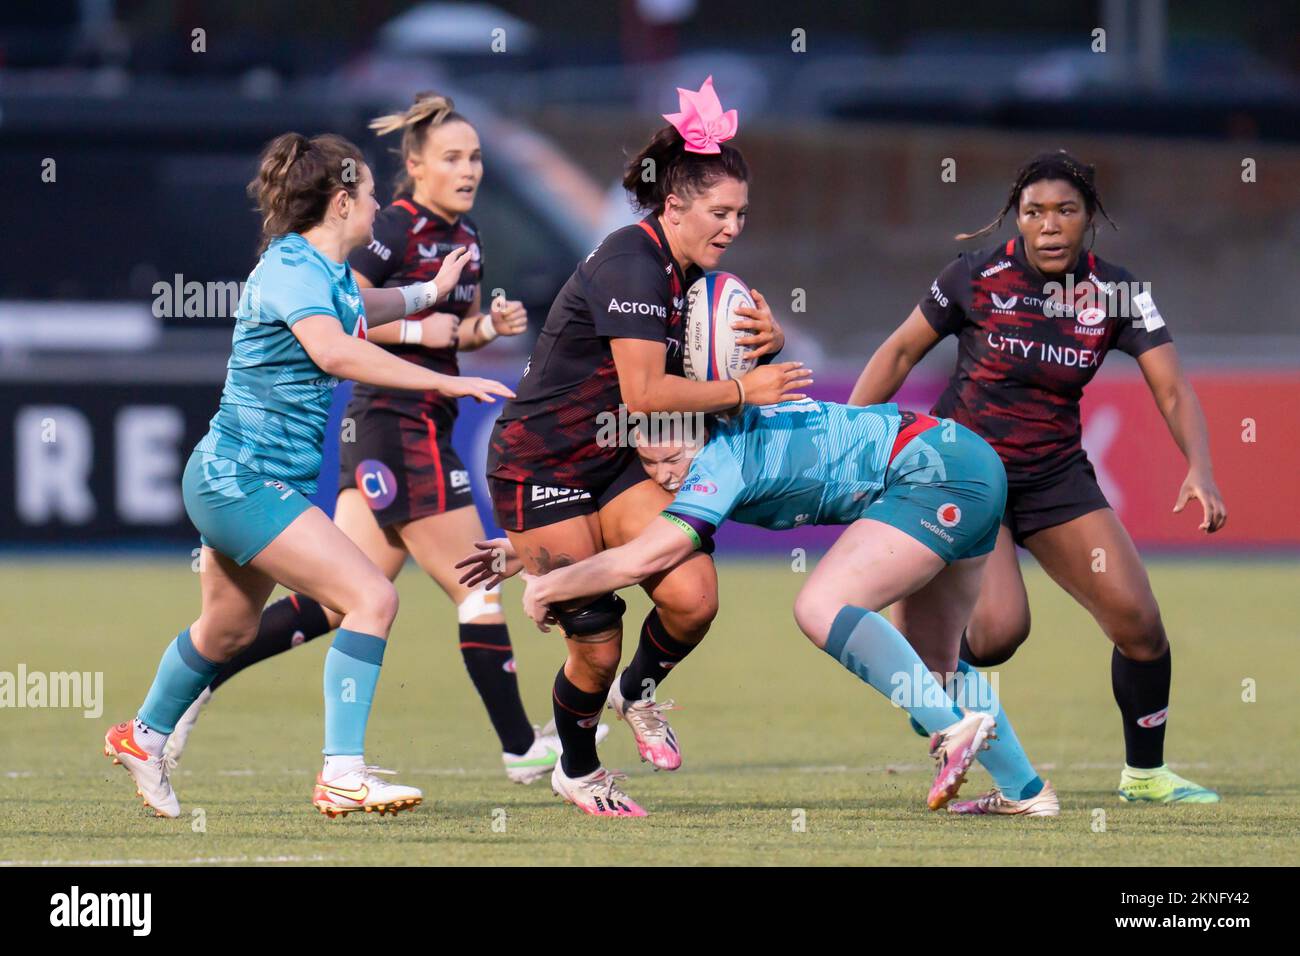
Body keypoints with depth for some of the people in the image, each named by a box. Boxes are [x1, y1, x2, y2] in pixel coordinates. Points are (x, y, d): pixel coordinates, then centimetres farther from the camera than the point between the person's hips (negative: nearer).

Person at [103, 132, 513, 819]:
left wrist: (431, 292, 43)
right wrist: (444, 381, -40)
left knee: (229, 629, 26)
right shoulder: (292, 268, -20)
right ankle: (342, 773, -20)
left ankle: (144, 737, 47)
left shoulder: (326, 270, 10)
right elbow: (334, 350, -39)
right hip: (240, 478, -10)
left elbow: (359, 309, 37)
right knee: (372, 599, -19)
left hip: (252, 480, 10)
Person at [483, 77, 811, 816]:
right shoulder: (631, 263, -23)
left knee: (693, 597, -15)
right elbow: (645, 392, -30)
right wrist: (745, 390, -23)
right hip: (540, 469, -7)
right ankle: (577, 772, 23)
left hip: (616, 463, 7)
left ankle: (639, 691, 16)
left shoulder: (690, 276, 3)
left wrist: (769, 340, -4)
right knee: (596, 648, -5)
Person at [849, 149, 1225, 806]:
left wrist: (1199, 468, -28)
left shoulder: (1117, 292, -7)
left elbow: (1171, 389, -10)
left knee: (1139, 621, -5)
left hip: (1056, 474, 3)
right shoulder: (978, 276, -12)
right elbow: (901, 352, -1)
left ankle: (1144, 773, 15)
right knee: (1000, 628, -24)